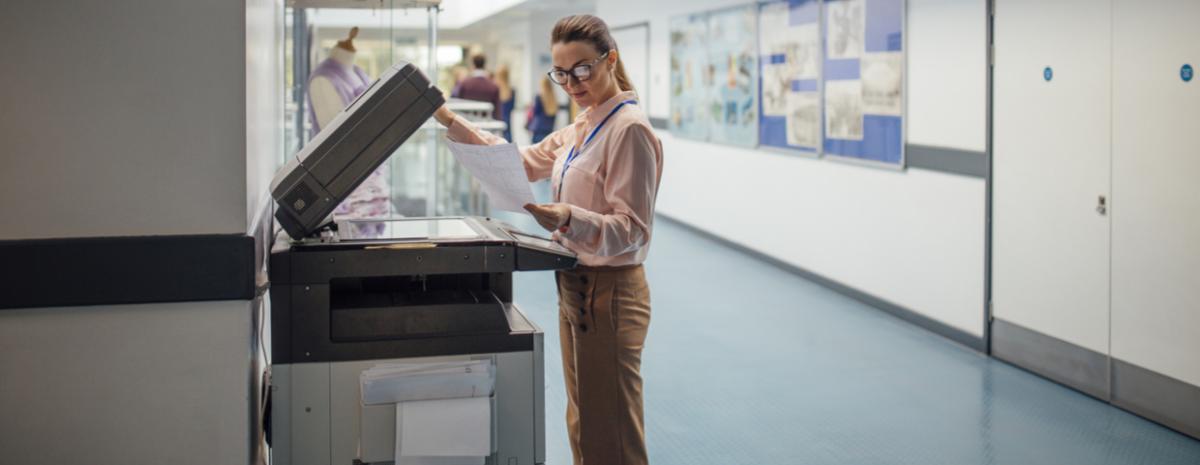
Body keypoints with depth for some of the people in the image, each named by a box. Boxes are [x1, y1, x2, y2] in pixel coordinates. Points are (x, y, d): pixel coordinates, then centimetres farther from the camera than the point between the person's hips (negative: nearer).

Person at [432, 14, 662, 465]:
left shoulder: (629, 128, -18)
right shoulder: (581, 127, 11)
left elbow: (632, 229, -21)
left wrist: (570, 220, -38)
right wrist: (452, 122, 11)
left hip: (608, 292, -9)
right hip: (575, 285, 9)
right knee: (582, 426, 19)